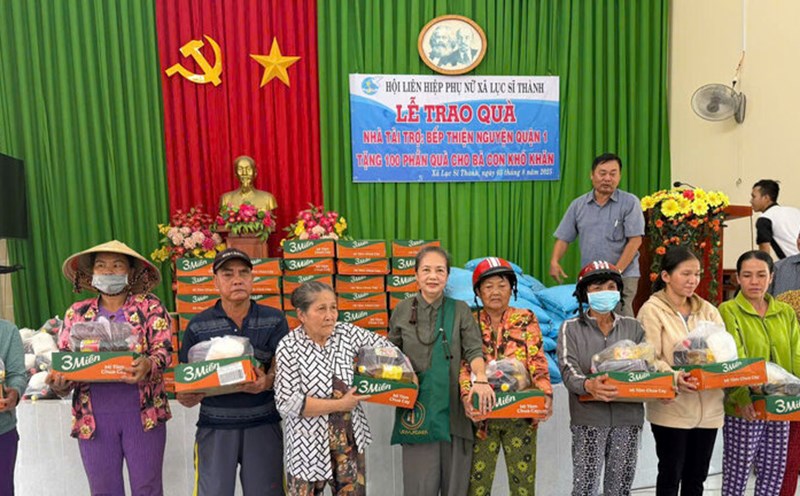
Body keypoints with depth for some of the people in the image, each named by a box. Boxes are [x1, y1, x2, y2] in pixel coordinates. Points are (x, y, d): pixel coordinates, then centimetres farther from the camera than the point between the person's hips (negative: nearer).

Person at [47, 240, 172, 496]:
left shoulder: (150, 307, 0)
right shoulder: (77, 313, 9)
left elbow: (164, 350, -8)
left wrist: (148, 365, -29)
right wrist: (59, 384, -13)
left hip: (143, 414, -2)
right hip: (93, 418, 2)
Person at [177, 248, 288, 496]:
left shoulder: (274, 320, 2)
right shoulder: (198, 326, 3)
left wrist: (267, 381, -27)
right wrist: (187, 397, -17)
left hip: (262, 426, 0)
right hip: (214, 428, 0)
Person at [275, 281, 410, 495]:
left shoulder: (347, 333, -4)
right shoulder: (289, 347, -15)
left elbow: (383, 346, 9)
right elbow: (287, 402, -19)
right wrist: (339, 405, -19)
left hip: (349, 439, 4)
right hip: (309, 443, -4)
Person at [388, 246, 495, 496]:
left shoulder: (460, 310, 4)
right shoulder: (403, 310, 6)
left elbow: (474, 350, -5)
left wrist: (481, 378, -23)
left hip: (453, 407, 0)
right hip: (417, 407, 0)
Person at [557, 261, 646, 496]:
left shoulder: (633, 327, 12)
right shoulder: (571, 328, 2)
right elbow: (568, 370, -10)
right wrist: (588, 385, -31)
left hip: (628, 417, 3)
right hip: (589, 418, -3)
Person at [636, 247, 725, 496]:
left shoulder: (707, 310, 11)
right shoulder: (652, 310, -6)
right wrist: (675, 377, -31)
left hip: (709, 407, 5)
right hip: (672, 408, -5)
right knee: (671, 475, 4)